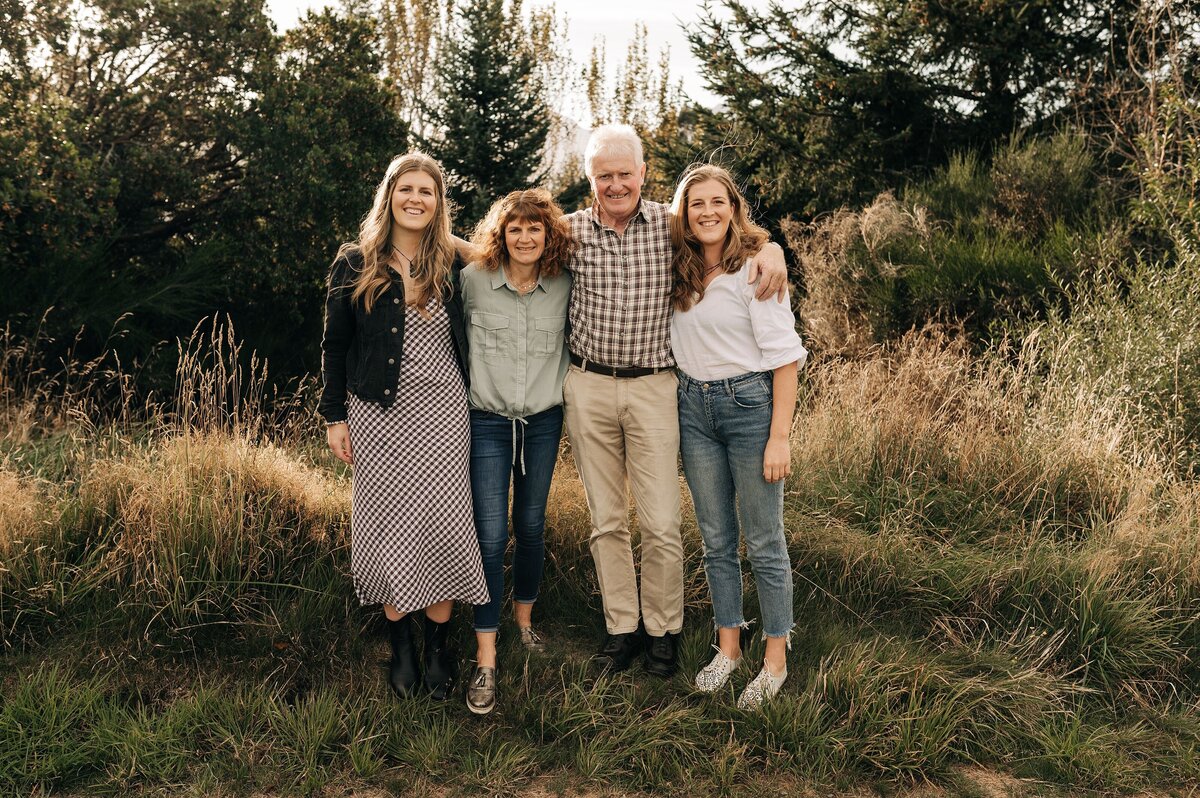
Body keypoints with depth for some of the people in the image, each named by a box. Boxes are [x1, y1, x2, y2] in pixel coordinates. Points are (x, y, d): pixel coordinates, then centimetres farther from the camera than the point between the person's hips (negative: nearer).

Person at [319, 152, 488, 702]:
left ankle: (439, 645, 14)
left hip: (443, 413, 0)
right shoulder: (355, 264, 1)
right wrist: (334, 417, 2)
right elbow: (334, 344, 5)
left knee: (443, 523, -1)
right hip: (378, 414, 0)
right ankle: (401, 645, 19)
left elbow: (470, 338, 11)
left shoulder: (453, 264, 4)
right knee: (388, 523, 5)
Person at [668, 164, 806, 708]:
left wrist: (780, 437, -16)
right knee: (715, 540, 13)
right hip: (693, 407, 5)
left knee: (763, 542, 4)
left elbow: (785, 356, -12)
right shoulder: (678, 273, 6)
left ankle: (775, 662, 17)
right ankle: (728, 648, 27)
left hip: (749, 403, -5)